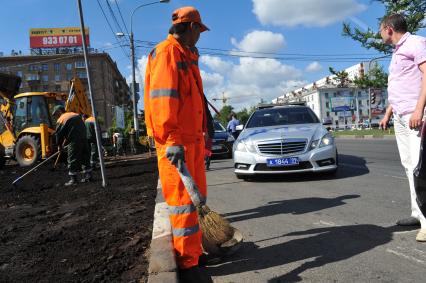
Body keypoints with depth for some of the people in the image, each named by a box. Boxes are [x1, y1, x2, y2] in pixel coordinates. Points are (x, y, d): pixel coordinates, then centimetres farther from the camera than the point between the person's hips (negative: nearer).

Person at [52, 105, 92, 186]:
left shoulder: (60, 120, 1)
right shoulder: (75, 115, 20)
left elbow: (59, 134, 2)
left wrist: (60, 145, 18)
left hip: (74, 141, -7)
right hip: (84, 138, 7)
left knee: (72, 159, 1)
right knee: (85, 158, 15)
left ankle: (73, 179, 3)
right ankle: (88, 176, 20)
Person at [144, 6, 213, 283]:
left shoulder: (187, 57, 23)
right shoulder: (166, 52, -8)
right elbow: (163, 98, -20)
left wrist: (202, 135, 28)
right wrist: (173, 140, -26)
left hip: (192, 138, 10)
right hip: (176, 142, -10)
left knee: (195, 197, 16)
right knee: (183, 200, -6)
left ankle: (194, 251, 29)